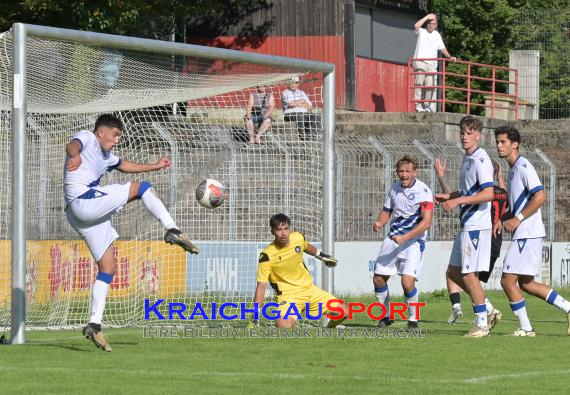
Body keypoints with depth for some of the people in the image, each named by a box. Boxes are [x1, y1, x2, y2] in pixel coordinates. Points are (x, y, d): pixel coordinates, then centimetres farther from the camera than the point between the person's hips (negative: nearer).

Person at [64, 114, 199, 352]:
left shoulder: (104, 155, 30)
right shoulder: (87, 138, 1)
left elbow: (125, 166, 48)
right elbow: (73, 145, -23)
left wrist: (156, 166, 52)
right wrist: (75, 156, -47)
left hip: (84, 217, 10)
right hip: (84, 201, -10)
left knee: (107, 268, 7)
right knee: (141, 188, -3)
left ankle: (94, 325, 3)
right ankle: (172, 231, -10)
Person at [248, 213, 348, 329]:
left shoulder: (298, 238, -5)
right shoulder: (267, 255, -21)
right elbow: (261, 286, -21)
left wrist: (321, 255, 40)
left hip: (309, 289, 6)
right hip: (288, 294, -6)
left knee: (344, 312, 5)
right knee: (283, 326, -34)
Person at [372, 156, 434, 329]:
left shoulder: (423, 191, -14)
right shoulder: (394, 189, 6)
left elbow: (426, 222, -20)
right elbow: (386, 211, 20)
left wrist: (405, 238, -27)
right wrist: (379, 223, -3)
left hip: (414, 241, -6)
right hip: (393, 239, 6)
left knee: (407, 282, -20)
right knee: (378, 279, 5)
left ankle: (413, 319, 1)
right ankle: (386, 315, 26)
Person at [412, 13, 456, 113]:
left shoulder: (436, 34, 21)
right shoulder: (421, 32, 6)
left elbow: (442, 48, 23)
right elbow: (416, 26, -17)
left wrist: (449, 56, 9)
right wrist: (427, 17, -10)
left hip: (431, 63, 5)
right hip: (420, 61, -5)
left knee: (430, 85, -2)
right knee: (419, 83, -17)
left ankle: (426, 105, 6)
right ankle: (418, 105, -21)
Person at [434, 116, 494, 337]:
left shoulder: (481, 160, -14)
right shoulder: (467, 159, 16)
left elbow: (488, 194, -23)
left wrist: (458, 201, -24)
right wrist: (449, 196, 12)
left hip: (476, 225, -10)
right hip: (466, 225, 10)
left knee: (469, 274, -7)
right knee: (453, 272, 13)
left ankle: (482, 325, 0)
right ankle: (488, 311, 21)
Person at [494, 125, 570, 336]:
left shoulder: (523, 166, -12)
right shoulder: (513, 169, 19)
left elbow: (540, 197, -21)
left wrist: (517, 219, -19)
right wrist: (507, 221, 16)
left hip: (528, 234, -10)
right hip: (522, 234, 10)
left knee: (508, 280, -9)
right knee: (525, 283, 12)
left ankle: (526, 328, -3)